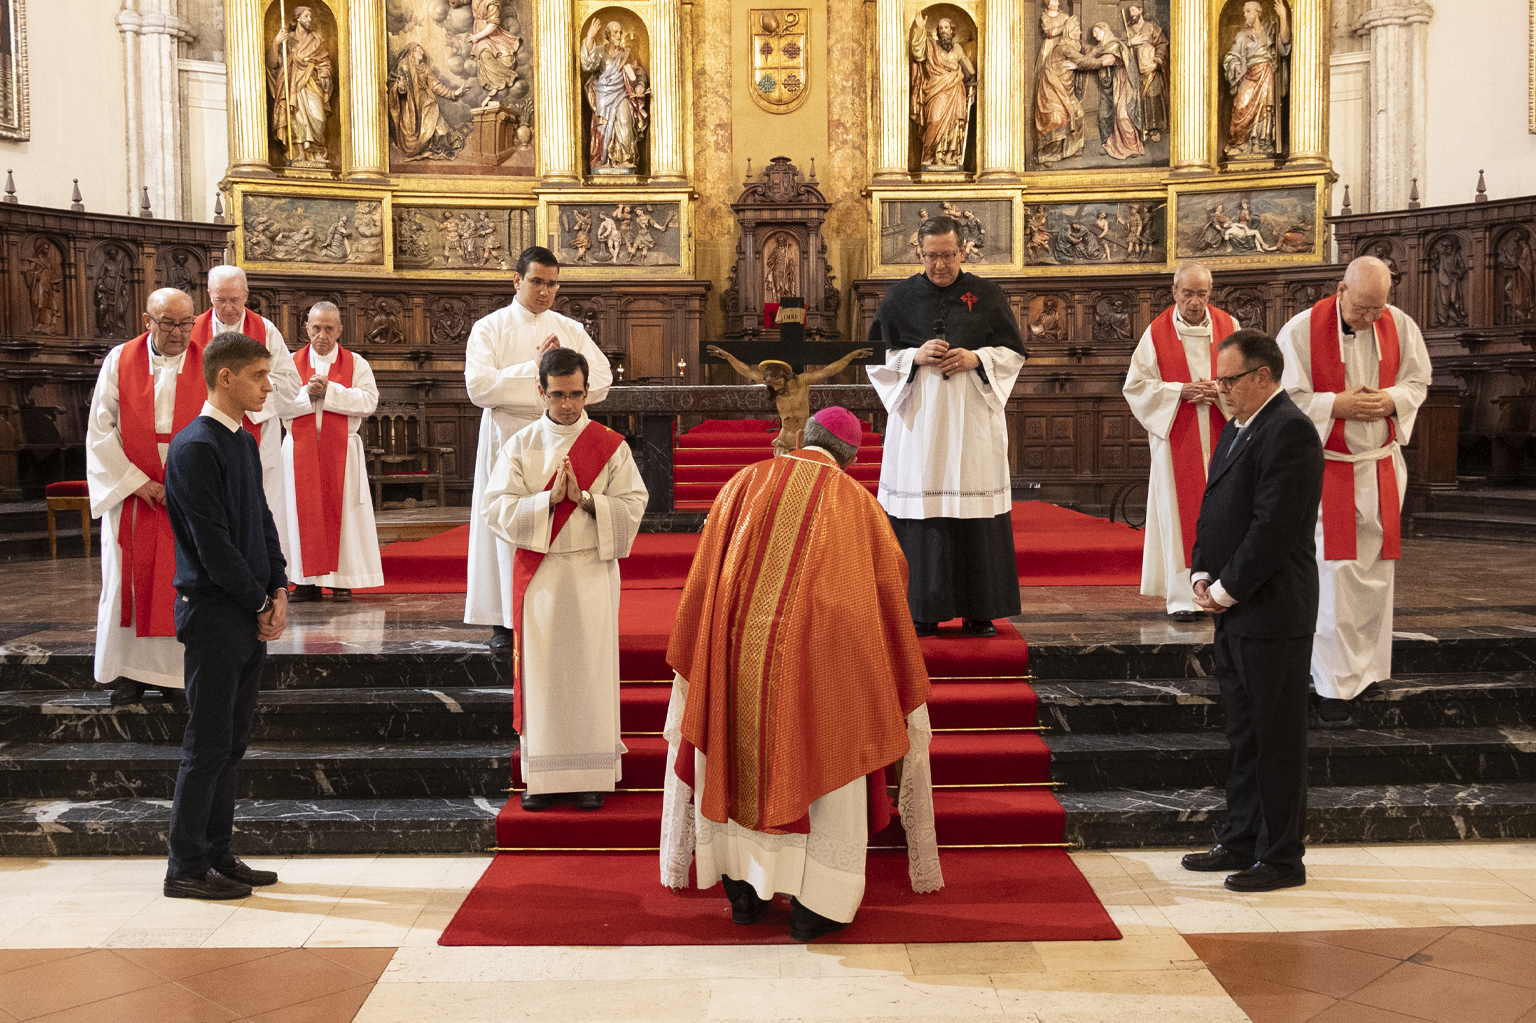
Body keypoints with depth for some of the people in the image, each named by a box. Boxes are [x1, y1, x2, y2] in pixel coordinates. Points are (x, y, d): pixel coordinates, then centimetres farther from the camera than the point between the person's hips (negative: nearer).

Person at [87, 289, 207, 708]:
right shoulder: (120, 360, 1)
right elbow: (99, 430, -1)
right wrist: (136, 482, -9)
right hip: (131, 492, 1)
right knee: (129, 582, 4)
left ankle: (176, 672, 11)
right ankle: (130, 671, 14)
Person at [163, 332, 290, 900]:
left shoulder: (245, 443, 14)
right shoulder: (195, 448, -14)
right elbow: (212, 540, -17)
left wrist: (279, 591, 3)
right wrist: (261, 604, -11)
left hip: (250, 614, 9)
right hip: (213, 613, -9)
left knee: (231, 741, 13)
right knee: (208, 743, -2)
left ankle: (218, 854, 23)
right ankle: (186, 869, 9)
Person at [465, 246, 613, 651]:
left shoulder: (570, 329, 12)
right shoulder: (490, 328, 2)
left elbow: (602, 376, 8)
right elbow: (479, 386, -11)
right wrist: (535, 366, -11)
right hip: (508, 437, -2)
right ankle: (505, 620, 4)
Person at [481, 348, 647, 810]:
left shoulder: (610, 445, 2)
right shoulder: (520, 445, 5)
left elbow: (632, 506, -4)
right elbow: (496, 508, -5)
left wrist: (585, 498, -18)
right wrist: (550, 498, -17)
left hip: (592, 573, -1)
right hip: (539, 575, 1)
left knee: (591, 670, 1)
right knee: (540, 671, 4)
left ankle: (592, 774, 11)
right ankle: (541, 774, 14)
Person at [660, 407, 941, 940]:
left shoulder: (745, 483, 7)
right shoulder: (858, 502, 5)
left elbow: (703, 576, 8)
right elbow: (891, 582, 15)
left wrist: (695, 656, 17)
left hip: (736, 649, 2)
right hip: (817, 653, -2)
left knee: (740, 759, 15)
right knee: (824, 763, 9)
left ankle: (744, 891, 23)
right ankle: (814, 905, 11)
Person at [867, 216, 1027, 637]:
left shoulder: (987, 295, 6)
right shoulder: (901, 296, 7)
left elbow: (1013, 351, 10)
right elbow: (875, 354, 8)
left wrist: (976, 359, -9)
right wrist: (915, 356, -10)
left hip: (973, 418, 0)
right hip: (918, 418, 0)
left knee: (975, 513, -1)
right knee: (919, 507, -3)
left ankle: (979, 610, 9)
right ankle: (924, 611, 5)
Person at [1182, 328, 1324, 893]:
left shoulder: (1289, 431, -15)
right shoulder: (1237, 427, 16)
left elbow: (1274, 526, -21)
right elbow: (1214, 508, 18)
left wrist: (1228, 588, -14)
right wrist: (1203, 576, 5)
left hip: (1272, 613, -10)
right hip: (1234, 612, 10)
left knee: (1277, 739, 1)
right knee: (1243, 735, 16)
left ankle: (1282, 858, 12)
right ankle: (1241, 843, 27)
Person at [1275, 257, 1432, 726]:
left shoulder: (1400, 325, 1)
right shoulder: (1303, 329, -11)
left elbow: (1418, 381, 11)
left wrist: (1391, 400, -10)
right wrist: (1336, 405, -20)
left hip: (1382, 468, 4)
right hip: (1327, 468, -4)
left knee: (1374, 573, 10)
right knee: (1334, 574, -7)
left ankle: (1366, 668, 24)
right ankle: (1333, 685, 0)